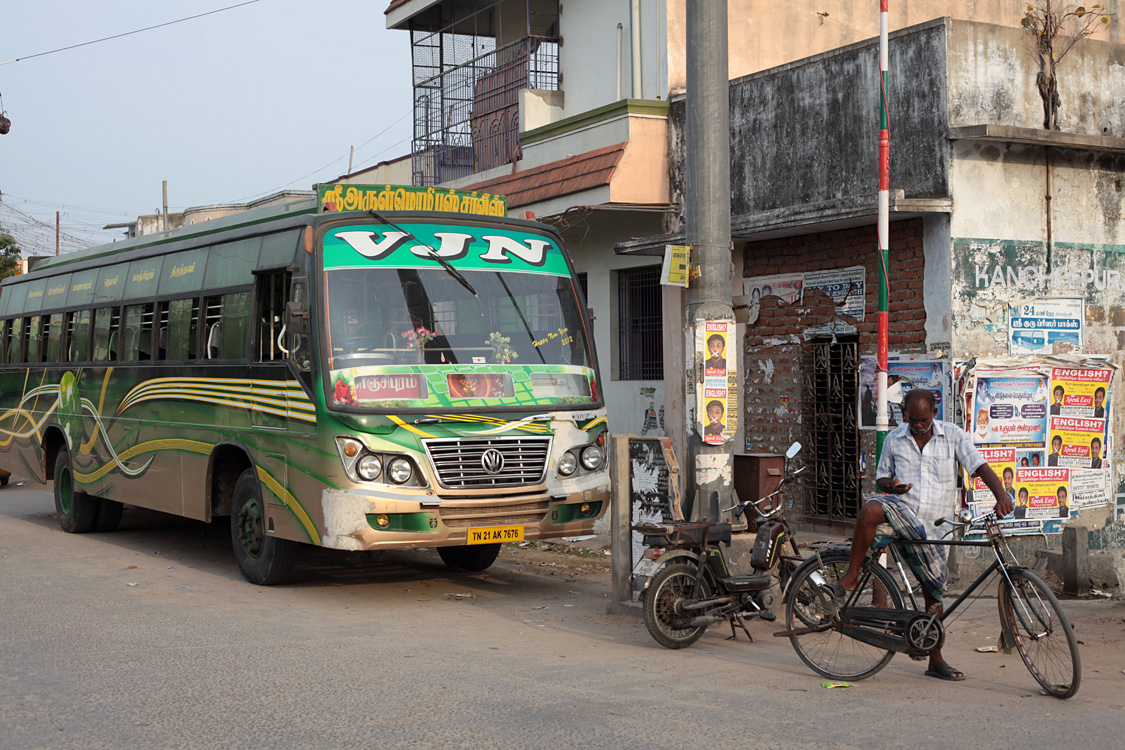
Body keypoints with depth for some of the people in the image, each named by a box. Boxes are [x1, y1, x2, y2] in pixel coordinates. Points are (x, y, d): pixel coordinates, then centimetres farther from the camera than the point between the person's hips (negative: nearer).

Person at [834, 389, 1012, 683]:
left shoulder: (954, 435, 0)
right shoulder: (894, 439, 6)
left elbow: (979, 466, -9)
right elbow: (882, 476, 16)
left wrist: (1001, 495, -27)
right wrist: (890, 486, -9)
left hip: (933, 525, 0)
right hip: (902, 510, 0)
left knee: (933, 594, 6)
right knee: (870, 510, -36)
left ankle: (935, 661, 19)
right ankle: (851, 578, -24)